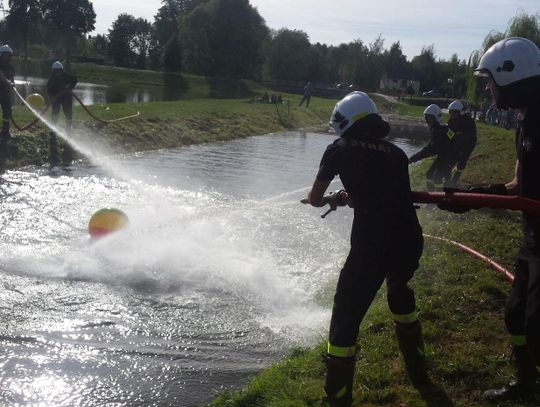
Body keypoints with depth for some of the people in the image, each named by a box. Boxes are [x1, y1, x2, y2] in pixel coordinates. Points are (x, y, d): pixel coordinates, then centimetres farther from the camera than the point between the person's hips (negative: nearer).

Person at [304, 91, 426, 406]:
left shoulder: (340, 150, 6)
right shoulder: (396, 153, 17)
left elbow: (314, 199, 14)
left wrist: (333, 199, 36)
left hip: (372, 244, -6)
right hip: (411, 240, 6)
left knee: (346, 318, 7)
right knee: (400, 291, 33)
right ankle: (417, 371, 46)